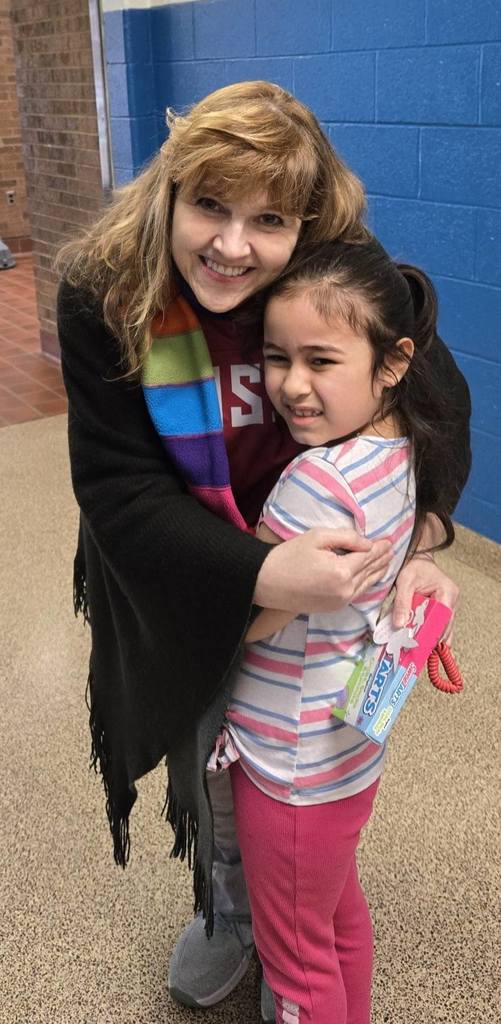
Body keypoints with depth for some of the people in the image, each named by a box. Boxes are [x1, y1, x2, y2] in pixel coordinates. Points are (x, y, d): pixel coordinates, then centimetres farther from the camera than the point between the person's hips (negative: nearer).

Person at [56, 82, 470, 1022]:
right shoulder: (101, 294, -23)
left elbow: (439, 396, -7)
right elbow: (119, 488, -24)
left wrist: (412, 545, -22)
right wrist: (259, 572, -40)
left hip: (315, 585, 0)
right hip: (188, 599, 0)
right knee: (209, 770, 22)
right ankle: (227, 910, 57)